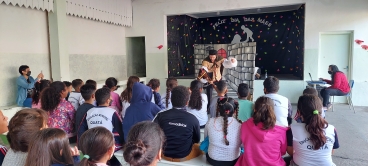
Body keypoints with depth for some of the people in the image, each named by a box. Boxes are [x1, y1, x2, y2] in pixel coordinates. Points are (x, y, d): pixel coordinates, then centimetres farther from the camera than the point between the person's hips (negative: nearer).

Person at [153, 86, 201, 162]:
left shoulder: (161, 115, -19)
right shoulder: (192, 119, -21)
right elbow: (197, 139, -4)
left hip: (165, 154, 2)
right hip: (185, 156, -1)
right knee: (199, 148, 29)